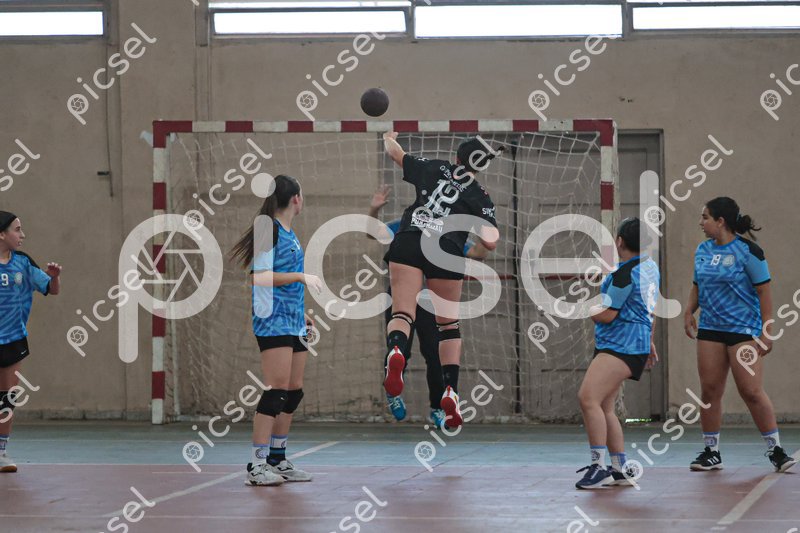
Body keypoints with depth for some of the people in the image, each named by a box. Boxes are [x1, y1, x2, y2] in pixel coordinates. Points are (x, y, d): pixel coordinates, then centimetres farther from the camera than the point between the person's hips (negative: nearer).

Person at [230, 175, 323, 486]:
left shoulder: (289, 234, 16)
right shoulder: (270, 231, -11)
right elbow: (260, 276, -17)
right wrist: (301, 276, -20)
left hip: (292, 322, 10)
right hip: (273, 321, -10)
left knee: (293, 392, 9)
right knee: (276, 391, -14)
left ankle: (277, 460, 16)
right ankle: (257, 465, -15)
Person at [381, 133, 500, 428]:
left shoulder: (432, 169, 16)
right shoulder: (479, 197, 11)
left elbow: (395, 152, 29)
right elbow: (490, 242, 2)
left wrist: (388, 137, 52)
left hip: (408, 243, 0)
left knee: (402, 313, -9)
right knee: (449, 324, 15)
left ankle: (395, 351, -44)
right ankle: (450, 390, 3)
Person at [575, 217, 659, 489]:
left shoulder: (625, 274, -16)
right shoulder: (649, 266, 15)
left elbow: (607, 315, -11)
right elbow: (651, 309, 28)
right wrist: (649, 342, 39)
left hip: (621, 345, -11)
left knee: (588, 397, -22)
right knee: (604, 408, 13)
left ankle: (599, 466, -26)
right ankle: (620, 470, 18)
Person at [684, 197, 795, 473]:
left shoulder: (747, 251, -9)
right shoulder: (703, 250, 10)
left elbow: (764, 291, -9)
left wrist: (766, 332, -12)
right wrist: (689, 311, 4)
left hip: (743, 330, -6)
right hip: (710, 330, 6)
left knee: (751, 391, -9)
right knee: (709, 391, 4)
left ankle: (775, 450, 1)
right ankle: (711, 451, 13)